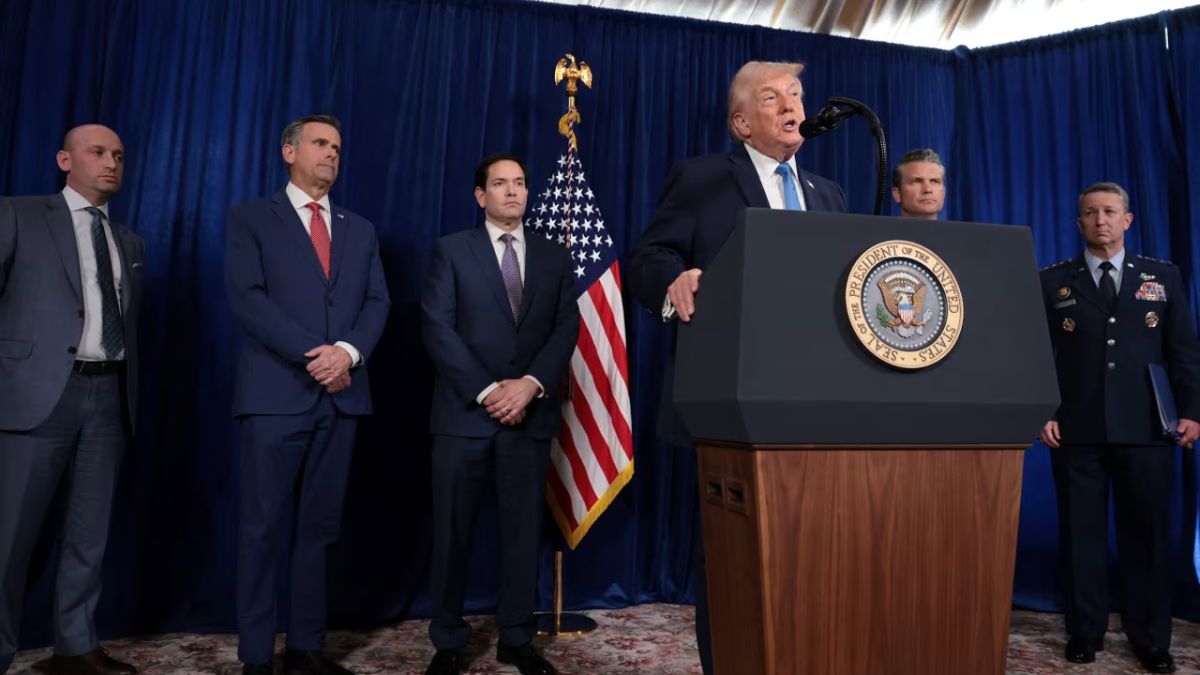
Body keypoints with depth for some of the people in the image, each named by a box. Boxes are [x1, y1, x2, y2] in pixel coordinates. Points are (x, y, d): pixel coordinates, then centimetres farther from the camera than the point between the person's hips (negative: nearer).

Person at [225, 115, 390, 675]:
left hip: (341, 394, 4)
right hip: (277, 392, -4)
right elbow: (246, 297, -7)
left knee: (319, 526, 9)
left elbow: (377, 302, 8)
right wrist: (311, 354, -15)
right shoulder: (251, 218, 6)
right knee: (265, 527, 1)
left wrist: (348, 350, -11)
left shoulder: (360, 230, 18)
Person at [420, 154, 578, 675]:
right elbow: (437, 327, -5)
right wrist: (486, 391, -13)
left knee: (523, 529, 7)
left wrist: (530, 385, -12)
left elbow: (566, 329, 3)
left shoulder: (554, 256, 13)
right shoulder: (452, 250, 6)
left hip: (531, 412, 2)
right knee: (453, 531, 4)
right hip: (464, 411, -2)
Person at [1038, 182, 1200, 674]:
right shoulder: (1053, 282, 5)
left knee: (1147, 533, 8)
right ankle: (1085, 633, 18)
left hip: (1146, 428, 1)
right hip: (1077, 429, -1)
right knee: (1081, 533, 6)